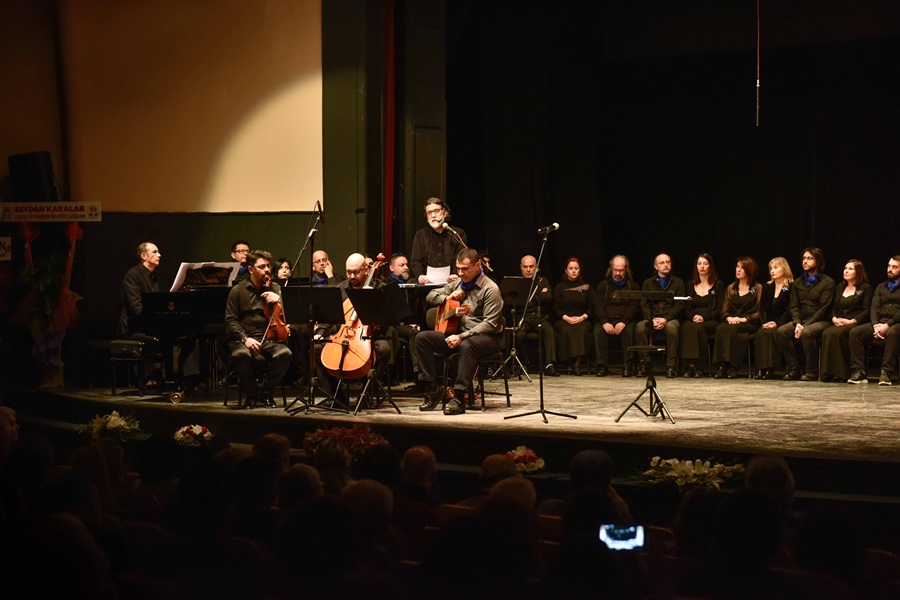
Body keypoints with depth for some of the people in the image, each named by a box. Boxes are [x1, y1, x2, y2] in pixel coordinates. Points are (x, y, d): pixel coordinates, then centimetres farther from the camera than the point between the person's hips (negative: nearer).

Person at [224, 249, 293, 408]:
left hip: (268, 338, 2)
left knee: (285, 353, -31)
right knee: (241, 354, -38)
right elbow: (230, 321, 2)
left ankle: (266, 392, -7)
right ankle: (251, 394, -11)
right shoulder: (238, 290, 8)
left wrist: (278, 301, -16)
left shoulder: (275, 289, 15)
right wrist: (245, 339, -15)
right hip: (243, 337, -2)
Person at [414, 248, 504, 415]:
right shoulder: (458, 284, 11)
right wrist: (448, 298, -1)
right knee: (422, 338, -11)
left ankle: (459, 398, -39)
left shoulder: (490, 289, -12)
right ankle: (434, 389, -9)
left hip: (486, 337, -7)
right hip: (459, 334, 7)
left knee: (467, 345, -42)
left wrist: (462, 336, -26)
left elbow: (490, 324, -19)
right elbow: (431, 296, 21)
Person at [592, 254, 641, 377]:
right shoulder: (603, 285, 18)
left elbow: (634, 307, 0)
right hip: (607, 320, 1)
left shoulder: (633, 286, 15)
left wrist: (624, 322, -18)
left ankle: (628, 366, -34)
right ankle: (602, 366, -32)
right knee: (598, 330, -31)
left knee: (629, 330, -34)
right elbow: (598, 306, 4)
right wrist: (604, 323, -15)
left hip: (626, 321, -1)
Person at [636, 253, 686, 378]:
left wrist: (665, 319, -14)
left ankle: (671, 366, -33)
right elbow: (644, 305, 7)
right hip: (651, 318, 1)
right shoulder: (648, 283, 17)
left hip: (671, 319, -1)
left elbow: (680, 306, 3)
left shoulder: (678, 282, 13)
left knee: (671, 327, -37)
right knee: (641, 327, -32)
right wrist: (652, 319, -13)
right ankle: (645, 364, -27)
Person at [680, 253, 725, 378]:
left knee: (699, 328, -37)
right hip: (693, 319, 2)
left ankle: (698, 366, -36)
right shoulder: (691, 285, 19)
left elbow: (719, 309, 0)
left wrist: (703, 317, -16)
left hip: (711, 321, -2)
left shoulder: (718, 284, 9)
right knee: (686, 327, -34)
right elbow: (687, 308, 13)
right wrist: (693, 317, -11)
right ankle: (688, 365, -39)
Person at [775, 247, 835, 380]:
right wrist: (797, 323, -11)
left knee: (806, 333, -37)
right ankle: (793, 369, -19)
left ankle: (812, 371, -25)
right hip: (801, 320, 5)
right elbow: (793, 306, 9)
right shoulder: (797, 283, 17)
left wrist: (805, 326, -17)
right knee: (782, 331, -25)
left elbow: (824, 308, -8)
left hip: (820, 321, -5)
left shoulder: (827, 282, 0)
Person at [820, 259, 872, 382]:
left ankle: (841, 373, -31)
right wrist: (834, 318, -2)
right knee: (827, 333, -29)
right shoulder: (839, 287, 24)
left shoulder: (865, 288, 5)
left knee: (837, 333, -35)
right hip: (839, 324, 5)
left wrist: (852, 321, -17)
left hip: (856, 325, -5)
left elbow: (867, 311, -5)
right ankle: (828, 372, -31)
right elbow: (834, 308, 21)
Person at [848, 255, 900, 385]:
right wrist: (876, 325, -8)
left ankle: (887, 372, -40)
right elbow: (874, 308, 12)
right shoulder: (881, 287, 24)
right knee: (855, 332, -20)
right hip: (880, 322, 5)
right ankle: (858, 372, -26)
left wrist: (888, 325, -19)